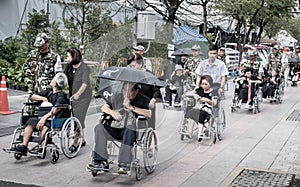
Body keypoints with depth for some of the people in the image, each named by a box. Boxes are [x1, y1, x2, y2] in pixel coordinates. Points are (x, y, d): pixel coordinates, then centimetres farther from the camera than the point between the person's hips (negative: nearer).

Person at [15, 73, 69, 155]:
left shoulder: (61, 95, -6)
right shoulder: (49, 91, 17)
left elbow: (57, 109, -23)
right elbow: (33, 96, 22)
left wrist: (44, 117, -32)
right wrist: (43, 98, 2)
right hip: (44, 117, 7)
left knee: (44, 125, -37)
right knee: (31, 121, -19)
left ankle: (42, 147, -42)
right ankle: (24, 146, -24)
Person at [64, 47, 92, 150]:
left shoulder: (84, 68, -16)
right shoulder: (69, 67, 3)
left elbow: (85, 84, -26)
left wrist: (78, 94, -37)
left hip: (83, 96, -7)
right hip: (72, 96, 7)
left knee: (79, 118, -8)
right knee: (76, 118, 12)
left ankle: (76, 143, -4)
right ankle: (82, 140, 26)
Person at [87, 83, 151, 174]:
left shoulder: (141, 101, 5)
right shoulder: (118, 98, 18)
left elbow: (149, 114, -14)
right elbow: (104, 107, 12)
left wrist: (131, 107, -17)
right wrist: (112, 112, -11)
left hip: (129, 132, -4)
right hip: (114, 130, 4)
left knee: (129, 130, -38)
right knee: (99, 128, -21)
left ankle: (125, 164, -37)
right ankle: (102, 162, -24)